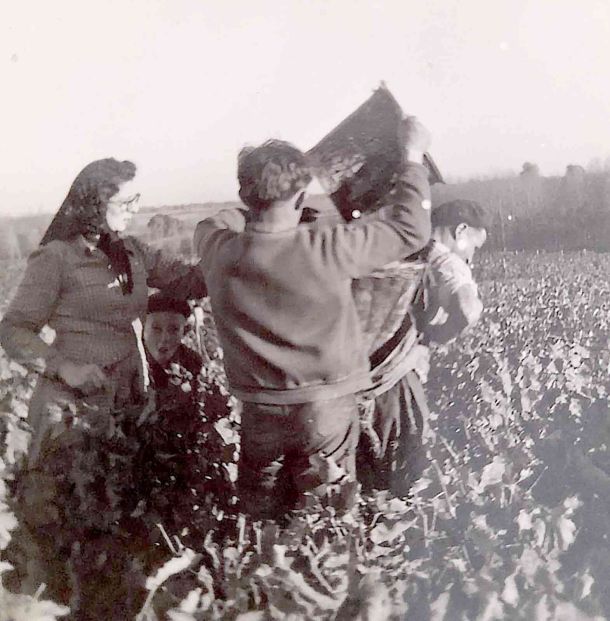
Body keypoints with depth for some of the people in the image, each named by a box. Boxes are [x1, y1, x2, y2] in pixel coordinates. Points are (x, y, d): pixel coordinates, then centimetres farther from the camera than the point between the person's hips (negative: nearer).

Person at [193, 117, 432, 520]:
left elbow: (213, 223, 15)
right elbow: (410, 229, -10)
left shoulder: (219, 252, -12)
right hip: (327, 410, -3)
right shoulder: (328, 251, -22)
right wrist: (413, 155, 0)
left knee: (261, 516, 21)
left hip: (261, 411, 3)